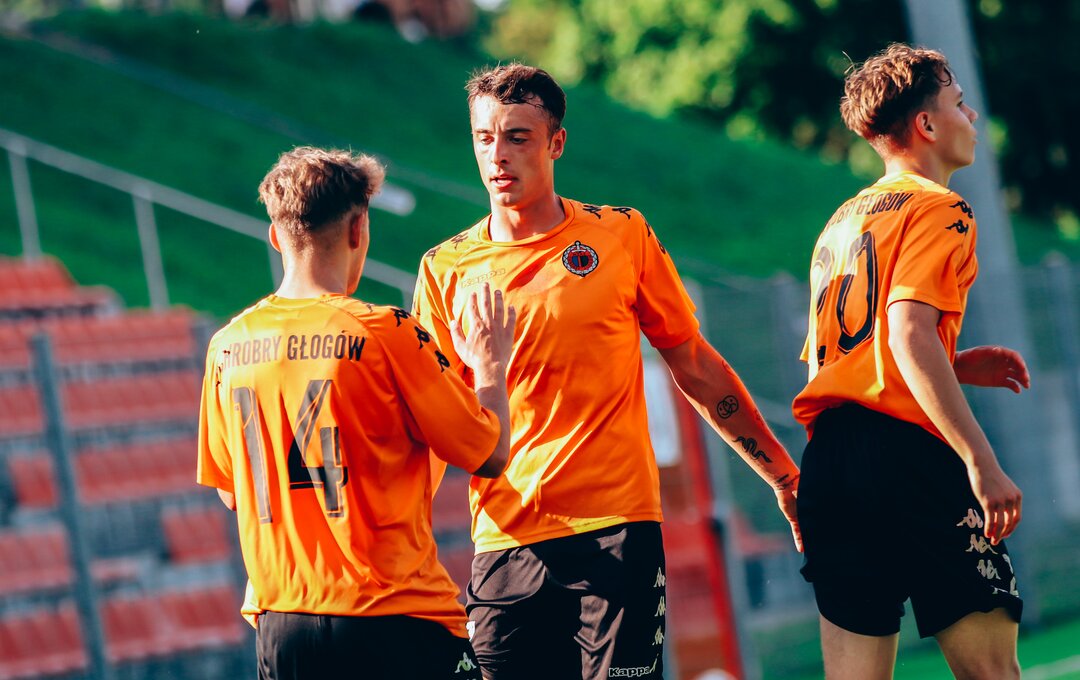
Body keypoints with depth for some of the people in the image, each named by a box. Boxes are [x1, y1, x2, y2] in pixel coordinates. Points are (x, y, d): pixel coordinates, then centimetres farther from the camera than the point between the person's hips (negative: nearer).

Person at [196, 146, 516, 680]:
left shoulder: (227, 347, 4)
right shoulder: (386, 335, -10)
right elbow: (489, 455, -3)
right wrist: (490, 366, 14)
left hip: (279, 626, 5)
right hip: (393, 617, -5)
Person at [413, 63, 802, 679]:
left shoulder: (622, 235, 5)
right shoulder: (447, 268, 6)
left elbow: (697, 368, 12)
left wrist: (784, 475, 12)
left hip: (617, 529, -1)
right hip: (504, 542, 2)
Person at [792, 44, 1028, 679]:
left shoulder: (841, 223, 24)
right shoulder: (939, 210, -2)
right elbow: (908, 333, -17)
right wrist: (981, 459, -20)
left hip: (828, 455, 8)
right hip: (906, 448, -8)